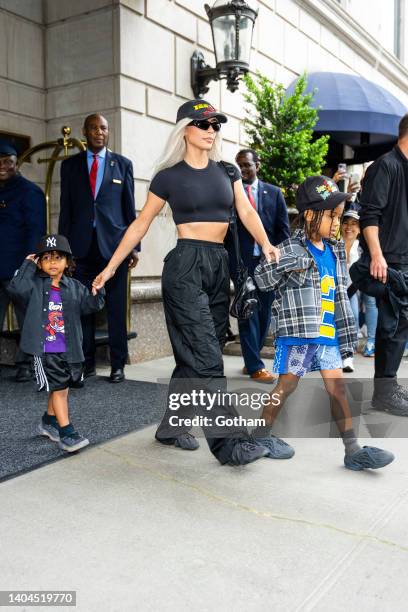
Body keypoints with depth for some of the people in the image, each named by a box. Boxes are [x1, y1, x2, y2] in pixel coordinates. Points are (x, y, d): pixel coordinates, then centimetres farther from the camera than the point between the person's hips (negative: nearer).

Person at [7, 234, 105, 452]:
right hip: (45, 350, -5)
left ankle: (48, 422, 40)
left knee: (61, 388, 18)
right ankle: (66, 434, -1)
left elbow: (92, 305, 3)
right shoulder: (35, 285, -3)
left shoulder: (74, 287, 6)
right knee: (59, 388, -7)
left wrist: (98, 292, -16)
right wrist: (27, 265, -15)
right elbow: (16, 288, -21)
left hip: (69, 350, 5)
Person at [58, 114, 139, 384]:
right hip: (81, 245, 1)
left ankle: (118, 364, 8)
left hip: (114, 243, -1)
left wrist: (134, 246, 1)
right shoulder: (70, 165, 12)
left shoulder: (122, 164, 9)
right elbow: (66, 208, 11)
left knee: (117, 307, 1)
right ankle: (86, 363, 12)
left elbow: (130, 207, 7)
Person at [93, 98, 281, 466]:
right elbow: (141, 224, 5)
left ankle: (172, 427, 24)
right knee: (206, 356, -10)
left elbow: (247, 211, 4)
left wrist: (265, 244, -15)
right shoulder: (169, 176, 1)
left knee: (193, 354, 10)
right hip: (186, 265, -6)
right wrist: (111, 267, 3)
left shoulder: (227, 171, 14)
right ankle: (228, 441, -7)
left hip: (219, 265, 6)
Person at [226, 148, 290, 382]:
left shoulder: (274, 192, 10)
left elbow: (283, 228, 8)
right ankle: (255, 366, 3)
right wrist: (227, 258, -6)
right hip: (242, 261, -3)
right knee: (248, 312, -3)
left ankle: (251, 358, 24)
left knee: (265, 312, 8)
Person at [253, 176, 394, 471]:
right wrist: (284, 265, -29)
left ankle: (353, 450, 10)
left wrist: (346, 334, 17)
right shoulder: (292, 249, -9)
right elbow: (262, 280, -11)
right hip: (298, 332, -6)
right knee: (287, 385, 1)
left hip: (327, 334, 6)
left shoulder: (335, 251, 13)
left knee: (338, 387, 5)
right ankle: (261, 435, 20)